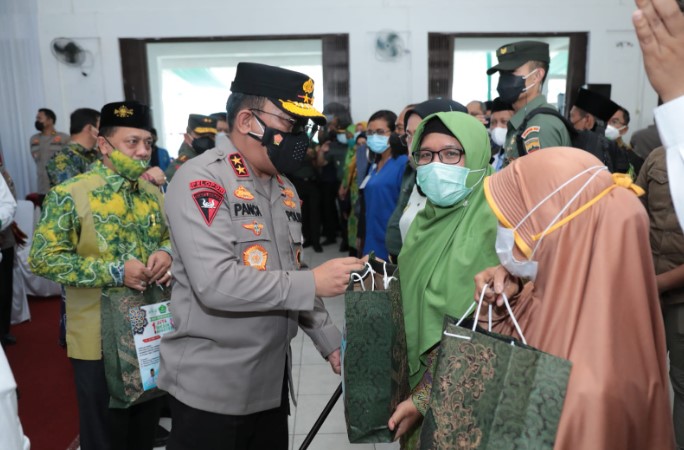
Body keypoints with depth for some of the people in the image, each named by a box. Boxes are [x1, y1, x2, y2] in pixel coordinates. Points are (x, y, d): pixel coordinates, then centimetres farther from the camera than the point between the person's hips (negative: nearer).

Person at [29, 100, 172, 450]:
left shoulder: (153, 193, 5)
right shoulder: (70, 195, -13)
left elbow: (170, 236, 16)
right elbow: (43, 259, -15)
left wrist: (166, 252, -8)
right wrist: (114, 271, -23)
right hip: (100, 337, -5)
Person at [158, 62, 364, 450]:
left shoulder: (284, 188, 8)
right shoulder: (201, 181, -16)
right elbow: (216, 284, -27)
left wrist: (331, 342, 7)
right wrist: (312, 283, -22)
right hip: (211, 387, -7)